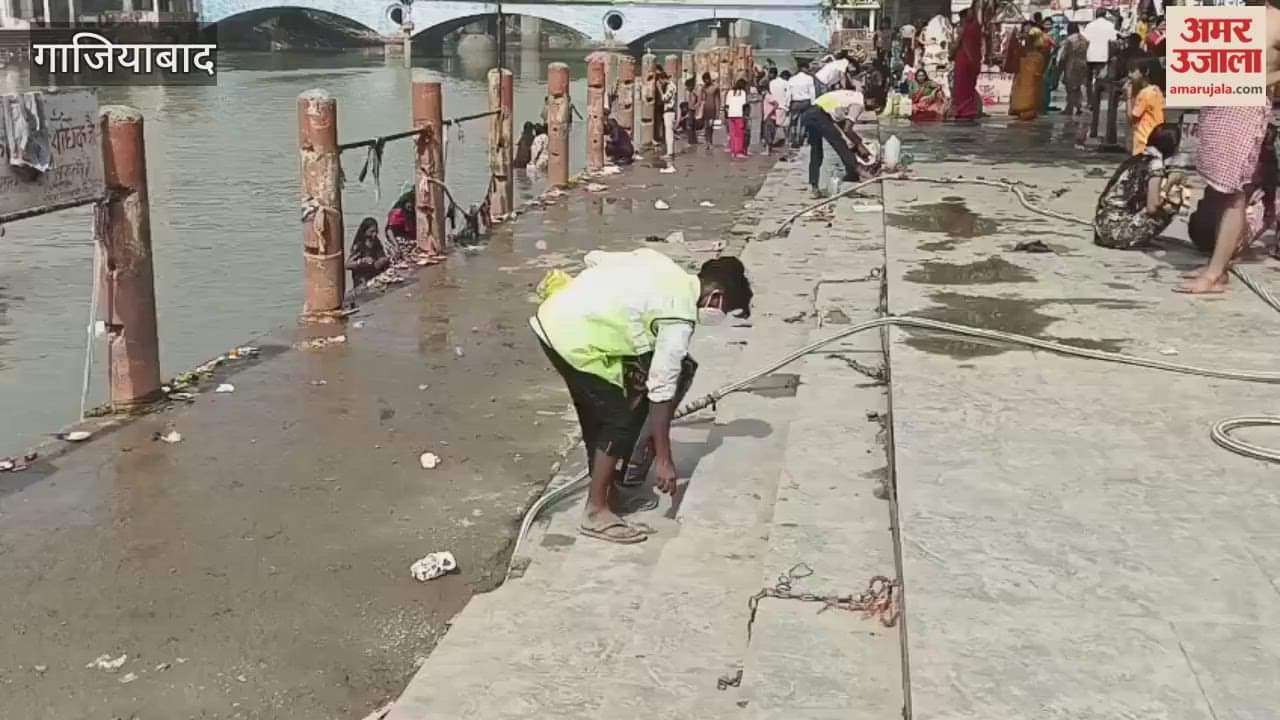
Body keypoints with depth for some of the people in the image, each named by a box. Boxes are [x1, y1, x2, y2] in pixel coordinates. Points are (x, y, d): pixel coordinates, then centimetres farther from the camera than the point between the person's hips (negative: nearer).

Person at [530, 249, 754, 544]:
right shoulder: (680, 318, -8)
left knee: (596, 410, 23)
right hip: (575, 337, -9)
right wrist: (663, 458, -3)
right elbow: (661, 390, -8)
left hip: (551, 316, 9)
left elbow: (594, 257, 19)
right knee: (622, 418, 1)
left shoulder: (659, 263, 13)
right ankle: (596, 512, 7)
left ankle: (601, 487, 36)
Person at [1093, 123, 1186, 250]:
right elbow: (1152, 207, -15)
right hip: (1118, 230, -8)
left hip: (1102, 226, 8)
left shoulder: (1137, 159, 16)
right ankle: (1134, 240, 2)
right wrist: (1169, 183, -1)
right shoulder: (1155, 164, -8)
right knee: (1173, 198, -2)